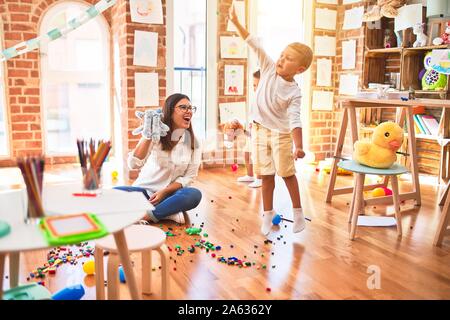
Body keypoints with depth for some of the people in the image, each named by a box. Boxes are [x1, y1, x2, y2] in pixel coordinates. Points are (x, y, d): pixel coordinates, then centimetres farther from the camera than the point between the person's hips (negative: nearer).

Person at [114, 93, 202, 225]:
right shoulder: (155, 134, -8)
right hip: (146, 190, 0)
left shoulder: (192, 141, -3)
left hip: (171, 192, 1)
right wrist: (148, 136, -34)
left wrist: (164, 192, -16)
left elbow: (189, 176, -3)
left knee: (194, 194, -32)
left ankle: (148, 216, -28)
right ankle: (169, 212, -28)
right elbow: (134, 164, -21)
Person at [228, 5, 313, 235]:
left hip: (280, 134, -3)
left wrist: (299, 146, -37)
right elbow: (254, 45, -9)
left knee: (287, 173, 4)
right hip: (259, 130, 4)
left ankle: (298, 211, 21)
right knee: (266, 175, 10)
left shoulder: (294, 92, -16)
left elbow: (295, 120, -24)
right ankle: (268, 213, 21)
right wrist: (236, 22, -12)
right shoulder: (269, 68, -6)